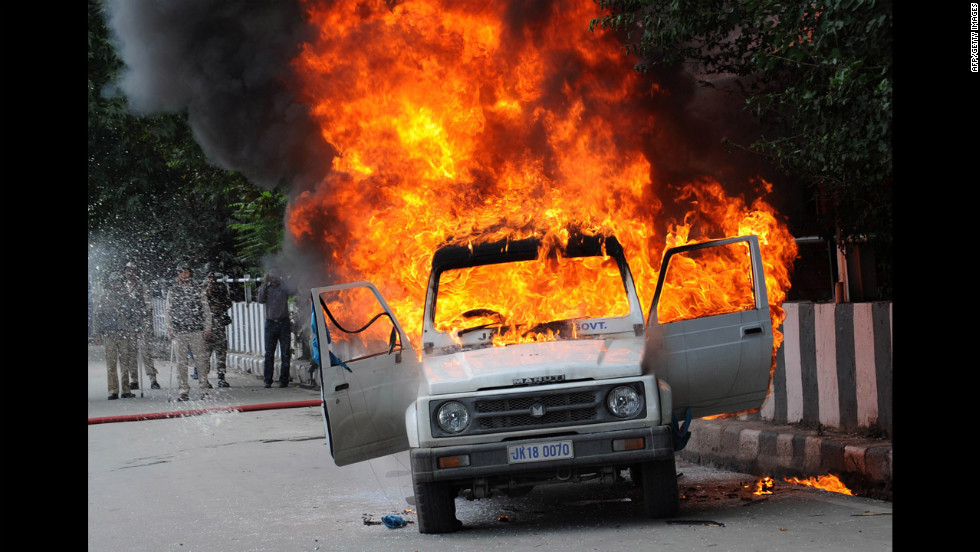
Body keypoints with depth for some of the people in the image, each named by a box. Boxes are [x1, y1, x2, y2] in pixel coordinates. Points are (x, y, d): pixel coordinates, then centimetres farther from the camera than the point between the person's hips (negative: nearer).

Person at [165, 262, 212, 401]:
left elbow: (206, 310, 9)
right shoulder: (172, 291, 10)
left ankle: (204, 390, 3)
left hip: (197, 332, 0)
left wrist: (207, 328, 2)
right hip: (178, 332, 0)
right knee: (181, 362, 0)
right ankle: (183, 391, 4)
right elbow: (168, 311, 12)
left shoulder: (198, 291, 9)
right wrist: (169, 328, 2)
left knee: (201, 361, -2)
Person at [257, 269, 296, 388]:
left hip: (284, 323, -2)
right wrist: (264, 285, -11)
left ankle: (284, 380, 4)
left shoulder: (283, 288, 3)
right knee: (269, 353, -2)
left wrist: (279, 280, -14)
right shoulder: (265, 288, 10)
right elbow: (261, 300, -7)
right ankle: (268, 380, 0)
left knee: (285, 353, -1)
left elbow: (293, 291, -17)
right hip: (270, 324, 2)